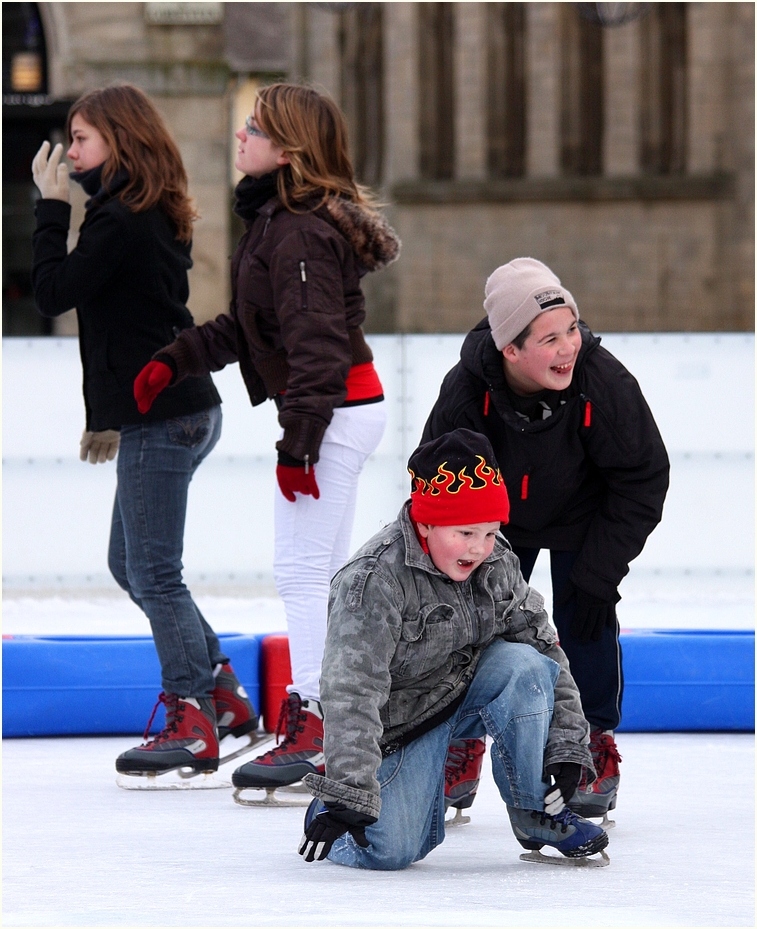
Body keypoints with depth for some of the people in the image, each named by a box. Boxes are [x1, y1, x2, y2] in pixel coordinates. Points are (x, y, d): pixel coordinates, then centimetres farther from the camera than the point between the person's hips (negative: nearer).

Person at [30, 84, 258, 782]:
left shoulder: (121, 223, -17)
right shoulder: (153, 216, 15)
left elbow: (54, 292, -16)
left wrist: (51, 208, -8)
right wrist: (109, 416, 23)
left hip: (161, 419, -10)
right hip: (181, 410, 10)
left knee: (153, 573, -5)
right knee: (130, 565, 17)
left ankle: (192, 725, -2)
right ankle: (223, 695, 21)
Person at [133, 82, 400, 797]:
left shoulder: (300, 234, -20)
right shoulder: (276, 221, 12)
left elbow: (316, 345, -23)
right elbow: (247, 327, 20)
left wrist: (298, 443, -22)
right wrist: (176, 360, 13)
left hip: (335, 413, -11)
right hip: (344, 411, 11)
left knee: (301, 571, -8)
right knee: (322, 574, 14)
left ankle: (310, 725, -6)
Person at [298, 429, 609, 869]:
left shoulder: (497, 564, -8)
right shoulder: (374, 580, -27)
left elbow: (546, 651, -1)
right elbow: (351, 692, -33)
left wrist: (567, 745, -11)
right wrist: (347, 798, -39)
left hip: (468, 692, 5)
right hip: (399, 726, -5)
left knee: (523, 665, -25)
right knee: (389, 851, -22)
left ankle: (538, 815, -8)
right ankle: (327, 815, 16)